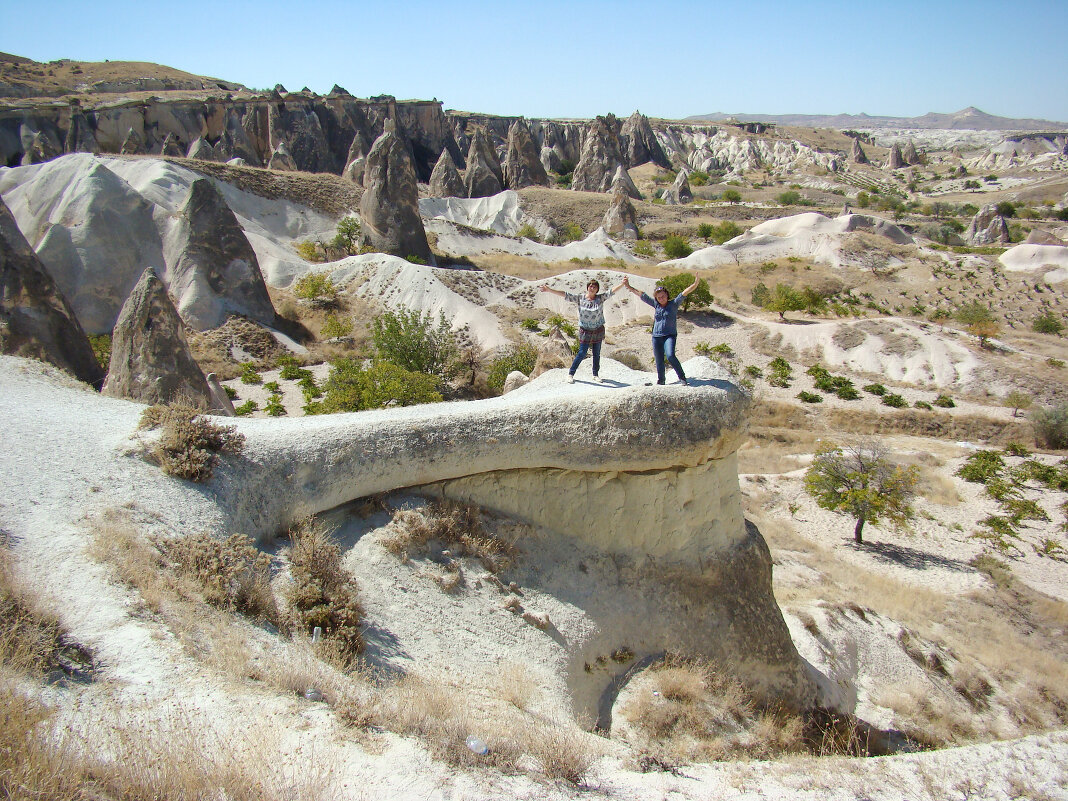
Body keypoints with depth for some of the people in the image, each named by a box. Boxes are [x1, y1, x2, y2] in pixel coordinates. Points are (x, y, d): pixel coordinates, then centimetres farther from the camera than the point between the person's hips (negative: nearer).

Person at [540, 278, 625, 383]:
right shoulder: (580, 299, -5)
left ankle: (596, 374, 25)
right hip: (585, 331, -2)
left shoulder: (600, 298, -1)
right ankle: (570, 374, 11)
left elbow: (612, 291, -7)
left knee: (597, 354, 11)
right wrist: (549, 290, -15)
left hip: (598, 331, 2)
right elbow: (565, 295, -9)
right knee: (582, 353, -2)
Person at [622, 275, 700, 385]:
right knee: (659, 360, 7)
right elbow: (641, 295, 10)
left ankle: (682, 378, -15)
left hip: (670, 335, -4)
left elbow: (684, 294, -13)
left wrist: (694, 285, -27)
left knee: (670, 356, -24)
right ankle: (660, 381, 22)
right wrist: (628, 287, 8)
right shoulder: (656, 305, 9)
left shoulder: (674, 304, 1)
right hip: (656, 336, 4)